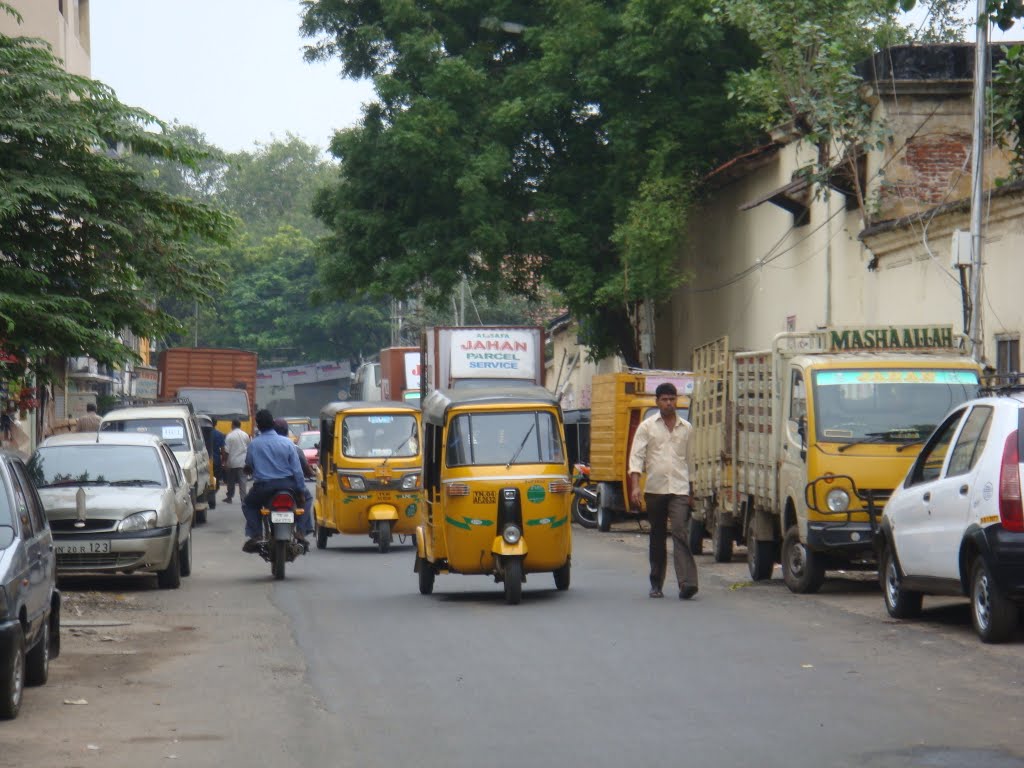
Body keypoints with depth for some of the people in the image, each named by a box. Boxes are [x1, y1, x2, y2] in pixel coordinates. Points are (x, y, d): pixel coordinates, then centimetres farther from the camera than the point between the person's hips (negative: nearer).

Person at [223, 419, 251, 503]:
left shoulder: (230, 436, -9)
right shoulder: (245, 435, 2)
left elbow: (226, 451, -11)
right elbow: (248, 448, 11)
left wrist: (225, 462, -5)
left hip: (232, 462, -2)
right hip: (243, 462, 2)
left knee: (231, 481, 12)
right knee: (242, 480, 0)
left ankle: (229, 497, 22)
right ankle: (243, 498, -8)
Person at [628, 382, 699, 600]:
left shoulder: (686, 428, 11)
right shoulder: (647, 426, 5)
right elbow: (636, 457, -2)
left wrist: (690, 488, 16)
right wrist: (635, 486, -14)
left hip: (679, 489, 0)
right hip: (654, 489, 1)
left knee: (680, 532, -15)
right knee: (657, 537, 9)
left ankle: (687, 582, -24)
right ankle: (656, 583, 19)